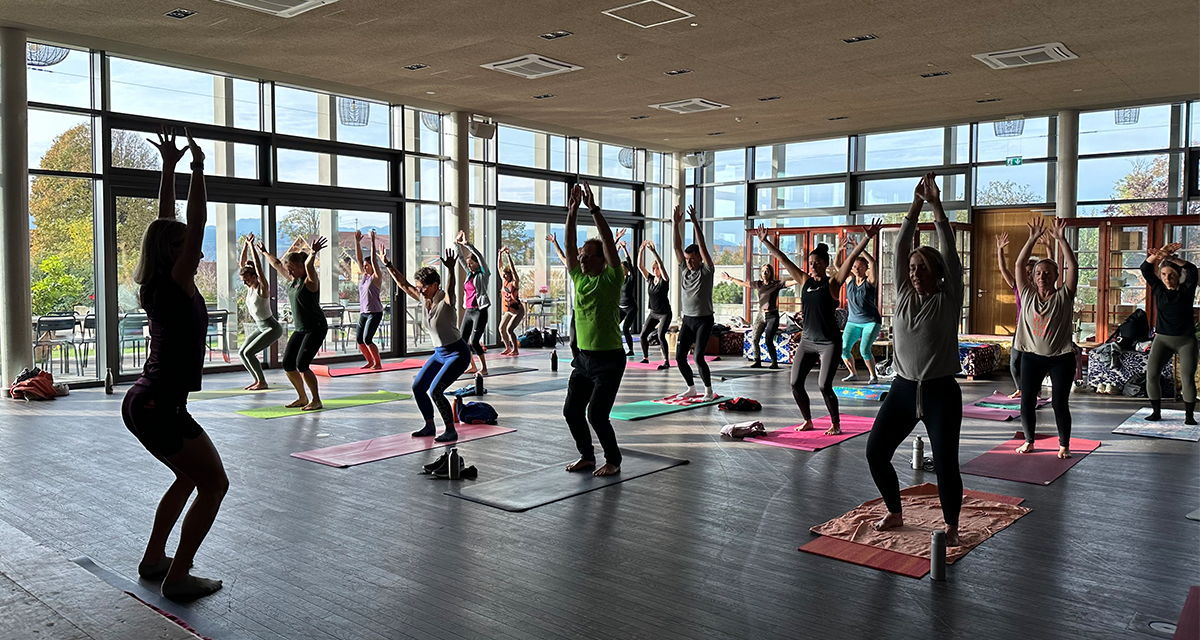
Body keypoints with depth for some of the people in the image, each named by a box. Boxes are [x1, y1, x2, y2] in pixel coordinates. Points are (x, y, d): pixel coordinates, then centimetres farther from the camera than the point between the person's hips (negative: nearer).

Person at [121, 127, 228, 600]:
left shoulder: (158, 286, 7)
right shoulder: (177, 285, -15)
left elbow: (166, 223, 14)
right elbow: (196, 223, -20)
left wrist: (169, 166, 17)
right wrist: (197, 168, -16)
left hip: (145, 403, 10)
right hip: (159, 409, -10)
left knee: (189, 477, 24)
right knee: (214, 484, -2)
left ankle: (154, 559, 31)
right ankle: (177, 577, 1)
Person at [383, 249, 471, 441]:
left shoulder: (445, 301, -19)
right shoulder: (424, 300, 1)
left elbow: (450, 288, -41)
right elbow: (403, 284, 8)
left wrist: (450, 269, -57)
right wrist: (388, 265, 6)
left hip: (457, 353, -9)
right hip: (439, 353, 9)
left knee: (435, 390, -18)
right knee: (418, 387, 8)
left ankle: (451, 431, -5)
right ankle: (429, 426, 22)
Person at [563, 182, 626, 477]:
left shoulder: (611, 279, -9)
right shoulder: (579, 278, 7)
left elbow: (609, 242, -20)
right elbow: (569, 245, 2)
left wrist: (594, 209, -22)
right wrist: (572, 211, -5)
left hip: (609, 359, -7)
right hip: (584, 357, 7)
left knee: (596, 414, -10)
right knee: (572, 411, 8)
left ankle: (613, 461, 10)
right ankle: (587, 456, 26)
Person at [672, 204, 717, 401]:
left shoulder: (706, 271, -7)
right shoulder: (684, 269, 7)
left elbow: (702, 246, -17)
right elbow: (677, 247, 1)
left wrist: (695, 222, -22)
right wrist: (676, 224, -7)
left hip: (704, 320, -6)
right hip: (687, 319, 6)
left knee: (699, 357, -13)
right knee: (679, 357, 3)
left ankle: (708, 390, 4)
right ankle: (691, 388, 20)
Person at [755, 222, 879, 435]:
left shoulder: (832, 283, -4)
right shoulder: (804, 281, 8)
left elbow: (852, 258, -14)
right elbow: (783, 259, 11)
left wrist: (867, 237, -22)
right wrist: (765, 241, 13)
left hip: (829, 343, -5)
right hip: (807, 341, 5)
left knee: (824, 386, -11)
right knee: (795, 384, 2)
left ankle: (836, 424, 9)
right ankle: (808, 421, 21)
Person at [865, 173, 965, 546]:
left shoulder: (949, 299, -3)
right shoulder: (904, 294, 6)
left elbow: (948, 251, -10)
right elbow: (900, 247, 2)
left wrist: (937, 206, -10)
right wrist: (916, 205, -2)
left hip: (941, 391, -4)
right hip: (904, 388, 4)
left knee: (945, 463, -9)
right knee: (875, 452, 1)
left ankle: (951, 526, 15)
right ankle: (894, 513, 22)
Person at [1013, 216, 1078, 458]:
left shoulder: (1064, 296, -2)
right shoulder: (1027, 294, 4)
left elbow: (1072, 266, -11)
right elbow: (1018, 264, -2)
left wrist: (1060, 239, -17)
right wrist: (1033, 239, -8)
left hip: (1060, 358, -2)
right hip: (1032, 356, 2)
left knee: (1060, 403, 1)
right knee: (1026, 402, 4)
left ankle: (1064, 445, 18)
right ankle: (1029, 441, 22)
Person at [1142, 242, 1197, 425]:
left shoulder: (1186, 291, -3)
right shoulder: (1158, 290, 3)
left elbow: (1192, 269, -19)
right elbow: (1145, 269, -5)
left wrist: (1168, 257, -27)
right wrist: (1159, 254, -20)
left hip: (1186, 340, -2)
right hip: (1162, 339, 2)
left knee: (1188, 377, -8)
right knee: (1151, 375, -8)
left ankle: (1189, 415, 3)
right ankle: (1156, 411, 3)